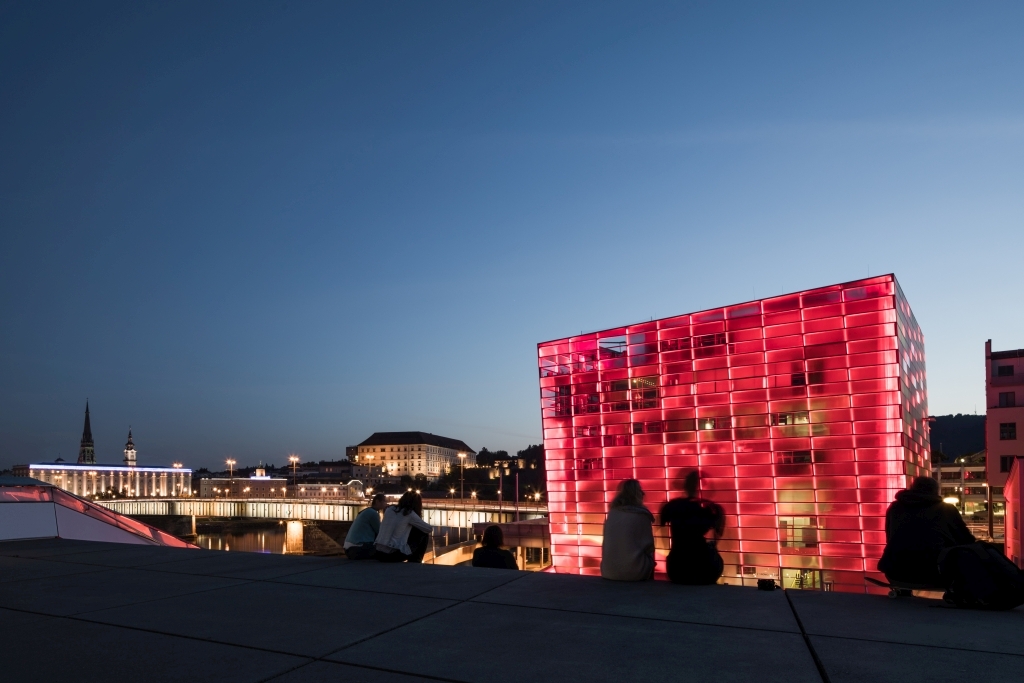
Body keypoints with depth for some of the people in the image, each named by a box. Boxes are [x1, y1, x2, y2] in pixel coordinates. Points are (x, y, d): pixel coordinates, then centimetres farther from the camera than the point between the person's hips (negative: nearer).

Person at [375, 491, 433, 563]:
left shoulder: (389, 510, 11)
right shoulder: (410, 514, -3)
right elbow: (430, 529, 5)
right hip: (394, 555, -6)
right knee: (424, 534, 10)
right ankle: (414, 561, 19)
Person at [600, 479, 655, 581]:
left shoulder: (612, 513, 5)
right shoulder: (641, 515, -9)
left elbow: (606, 544, 11)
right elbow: (648, 546, -2)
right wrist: (650, 564, 16)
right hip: (634, 572, -5)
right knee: (648, 564, 23)